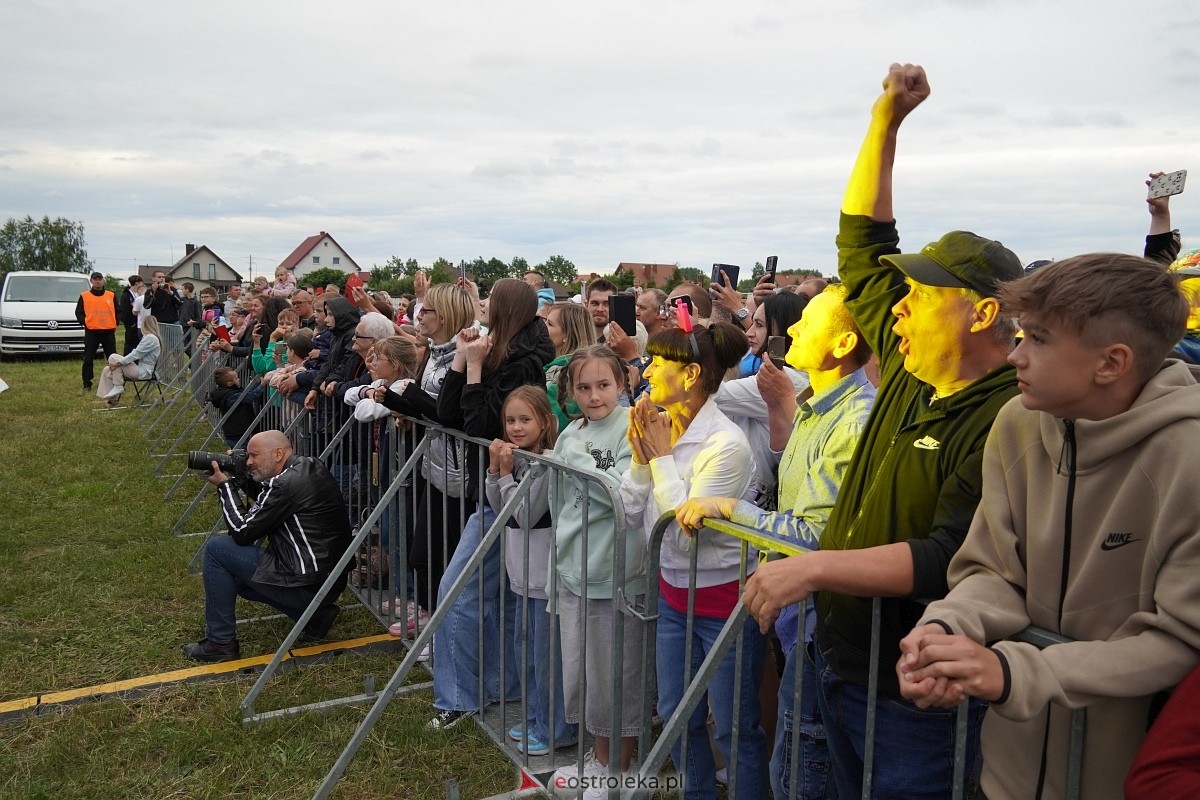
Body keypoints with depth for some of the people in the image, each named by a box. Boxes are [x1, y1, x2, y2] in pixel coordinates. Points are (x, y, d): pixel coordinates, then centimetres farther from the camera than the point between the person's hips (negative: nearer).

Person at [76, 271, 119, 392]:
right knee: (88, 359, 1)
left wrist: (115, 325, 2)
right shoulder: (84, 296, 4)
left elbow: (117, 312, 13)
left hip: (109, 332, 2)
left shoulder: (111, 296, 9)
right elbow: (78, 313, 5)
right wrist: (85, 323, -8)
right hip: (91, 332, -1)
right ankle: (87, 385, 6)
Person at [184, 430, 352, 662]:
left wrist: (224, 485, -2)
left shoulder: (288, 483, -20)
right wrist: (240, 479, 10)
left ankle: (220, 643, 6)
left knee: (216, 549, -1)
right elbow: (267, 499, 25)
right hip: (329, 579, 10)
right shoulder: (308, 466, 9)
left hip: (308, 585, -10)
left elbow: (242, 531, -12)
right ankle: (314, 612, 13)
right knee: (237, 576, 26)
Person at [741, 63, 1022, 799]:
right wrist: (886, 118, 7)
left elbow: (951, 560, -29)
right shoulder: (910, 369, 1)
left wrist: (813, 567, -32)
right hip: (842, 666, 7)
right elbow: (863, 247, 9)